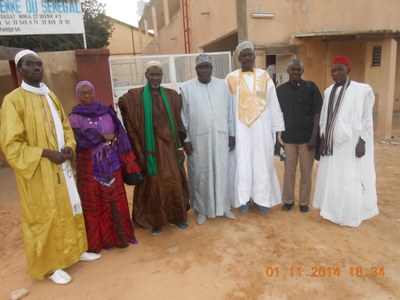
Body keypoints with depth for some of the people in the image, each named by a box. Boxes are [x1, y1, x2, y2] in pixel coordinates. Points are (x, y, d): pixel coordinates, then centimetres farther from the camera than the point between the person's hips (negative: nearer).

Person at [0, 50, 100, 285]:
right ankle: (50, 265, 21)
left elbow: (65, 126, 16)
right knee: (44, 217, 5)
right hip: (37, 171, -6)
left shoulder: (51, 96, 9)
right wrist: (46, 153, -20)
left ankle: (76, 250, 34)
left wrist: (69, 146, -3)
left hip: (61, 166, 7)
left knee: (70, 208, 15)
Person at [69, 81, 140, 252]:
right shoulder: (75, 117, -1)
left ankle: (119, 235, 22)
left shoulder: (107, 111, 7)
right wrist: (104, 137, -10)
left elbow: (119, 134, 5)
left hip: (111, 163, 3)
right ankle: (100, 239, 21)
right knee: (95, 203, 7)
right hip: (90, 166, -2)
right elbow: (79, 141, -13)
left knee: (115, 199, 8)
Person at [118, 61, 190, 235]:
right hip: (150, 147, -3)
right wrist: (139, 151, -10)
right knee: (154, 185, 8)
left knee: (175, 183, 10)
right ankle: (156, 221, 26)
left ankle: (177, 216, 29)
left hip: (170, 146, 3)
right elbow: (131, 127, -6)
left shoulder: (172, 96, 4)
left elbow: (178, 122, 6)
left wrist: (180, 147, 3)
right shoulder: (134, 97, -6)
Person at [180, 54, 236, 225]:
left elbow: (229, 112, 7)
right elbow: (183, 116, -2)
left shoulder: (222, 85, 4)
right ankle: (201, 209, 23)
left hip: (220, 137, 2)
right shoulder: (186, 88, -2)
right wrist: (185, 140, -6)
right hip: (198, 139, -2)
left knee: (222, 172, 9)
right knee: (200, 174, 7)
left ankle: (223, 206, 26)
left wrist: (232, 135, 6)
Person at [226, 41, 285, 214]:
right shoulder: (231, 79, 2)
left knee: (262, 162, 6)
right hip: (240, 129, -1)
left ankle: (261, 198, 20)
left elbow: (273, 103, 5)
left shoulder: (264, 77, 5)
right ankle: (243, 199, 17)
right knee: (242, 163, 3)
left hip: (262, 128, 2)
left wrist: (277, 127, 0)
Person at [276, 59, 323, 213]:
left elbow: (318, 112, -4)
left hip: (307, 137, -1)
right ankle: (288, 200, 24)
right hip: (288, 138, 1)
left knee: (306, 172, 7)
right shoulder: (280, 90, 3)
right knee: (289, 171, 8)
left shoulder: (311, 87, -2)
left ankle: (304, 202, 23)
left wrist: (314, 136, -11)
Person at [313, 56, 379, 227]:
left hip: (351, 144, -5)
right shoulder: (328, 92, 9)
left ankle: (351, 216, 16)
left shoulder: (362, 90, -7)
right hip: (332, 143, 5)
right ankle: (333, 210, 26)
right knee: (331, 178, 11)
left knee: (350, 180, 1)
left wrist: (362, 142, -12)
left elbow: (367, 119, -7)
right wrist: (323, 139, 5)